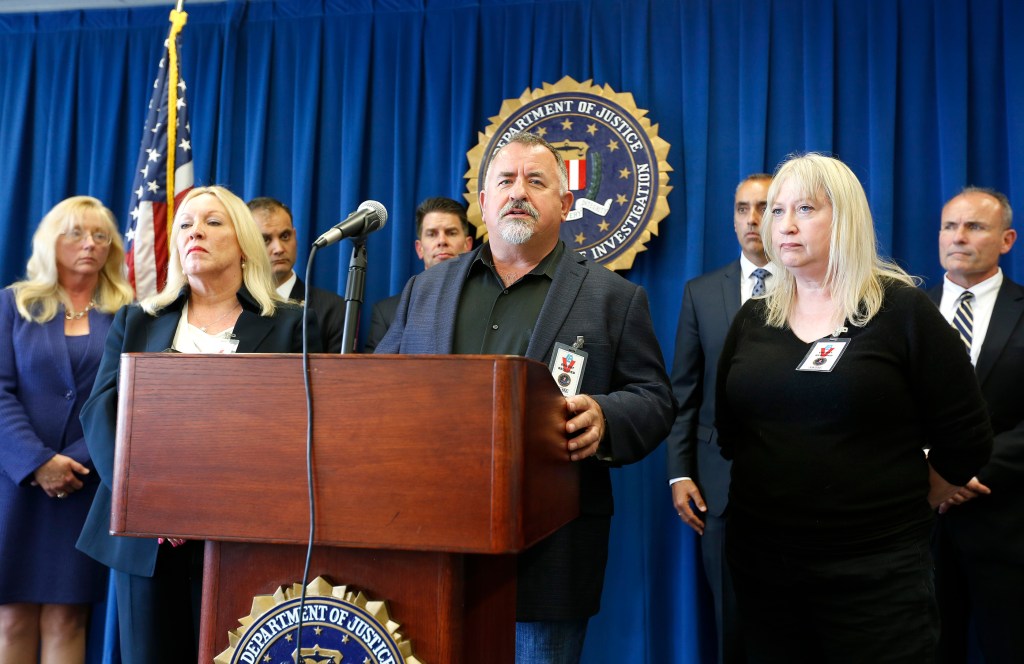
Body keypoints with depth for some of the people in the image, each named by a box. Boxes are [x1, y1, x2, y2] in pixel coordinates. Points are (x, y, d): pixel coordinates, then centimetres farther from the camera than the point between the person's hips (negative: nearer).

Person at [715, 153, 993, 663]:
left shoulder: (902, 311, -6)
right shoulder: (752, 320, 6)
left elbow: (965, 441, -2)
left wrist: (899, 509, 8)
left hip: (875, 572, -4)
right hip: (760, 560, 4)